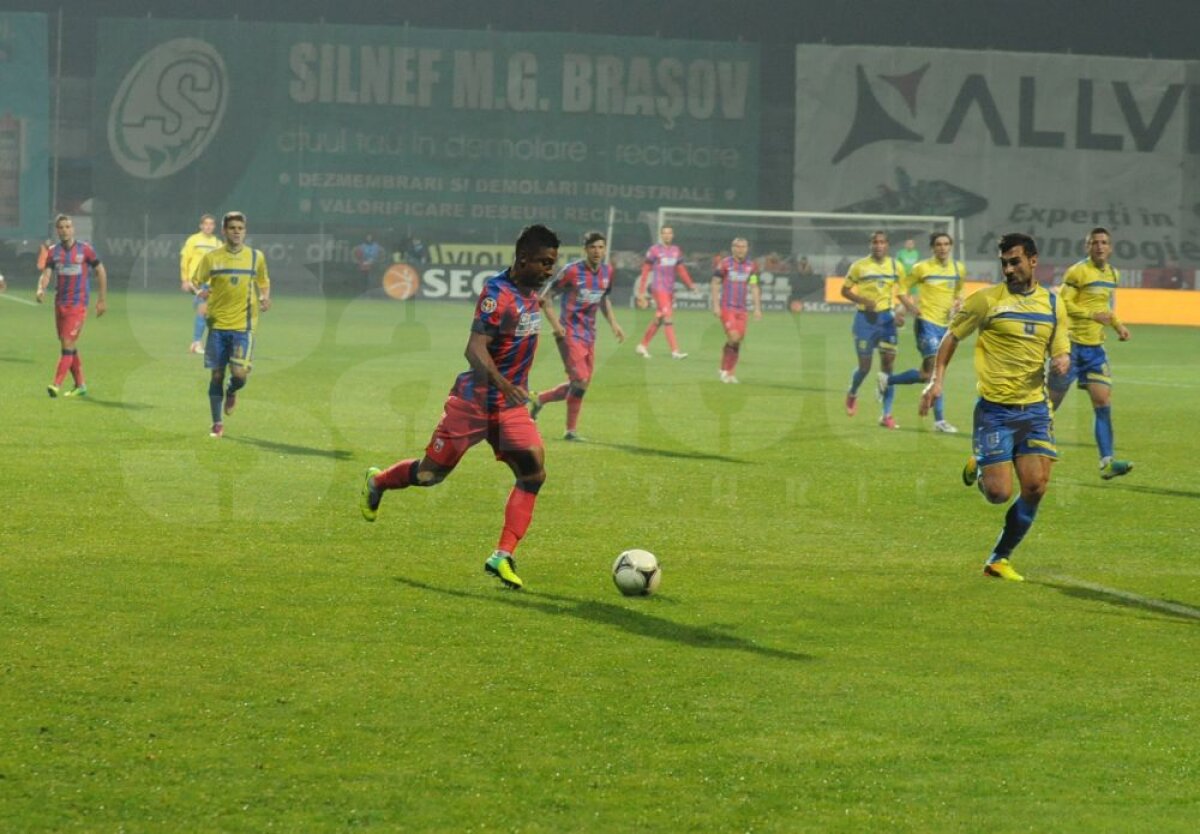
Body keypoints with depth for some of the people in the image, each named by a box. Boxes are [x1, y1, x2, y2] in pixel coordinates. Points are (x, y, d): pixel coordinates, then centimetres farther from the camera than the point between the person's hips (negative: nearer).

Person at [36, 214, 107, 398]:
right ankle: (80, 385, 21)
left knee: (68, 344, -14)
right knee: (69, 347, 11)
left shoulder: (85, 249, -4)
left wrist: (102, 299, 3)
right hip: (60, 304, 5)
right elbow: (46, 274, -3)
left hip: (78, 304, -5)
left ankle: (57, 385, -18)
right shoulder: (53, 252, 5)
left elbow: (100, 271, 5)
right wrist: (41, 289, -25)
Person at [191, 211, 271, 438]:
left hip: (243, 326, -1)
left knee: (239, 373, -14)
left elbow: (264, 283, 17)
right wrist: (199, 291, -16)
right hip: (217, 324, 1)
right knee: (217, 374, 2)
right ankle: (217, 424, 14)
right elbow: (195, 281, 7)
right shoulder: (212, 258, 2)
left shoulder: (256, 257, 4)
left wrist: (264, 298, -4)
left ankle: (231, 392, 23)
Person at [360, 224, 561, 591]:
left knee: (533, 473, -11)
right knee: (430, 474, 5)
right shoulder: (497, 293, -21)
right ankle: (377, 481, 36)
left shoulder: (530, 291, 6)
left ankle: (503, 557, -10)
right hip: (475, 400, -7)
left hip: (511, 403, 7)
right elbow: (475, 348, -31)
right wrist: (502, 384, -46)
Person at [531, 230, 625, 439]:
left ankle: (541, 399, 28)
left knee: (581, 385, 7)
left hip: (589, 335, 7)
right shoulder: (573, 271, -12)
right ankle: (571, 430, -2)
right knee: (581, 381, -15)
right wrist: (555, 323, -19)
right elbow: (546, 297, -8)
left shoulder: (607, 271, 7)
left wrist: (613, 323, 13)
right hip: (569, 333, -7)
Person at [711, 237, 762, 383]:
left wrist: (757, 308, 7)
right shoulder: (724, 264, -5)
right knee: (733, 337, -18)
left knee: (738, 341, 3)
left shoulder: (751, 266, 8)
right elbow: (715, 284, -2)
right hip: (726, 308, -5)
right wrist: (715, 305, -8)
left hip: (741, 309, 5)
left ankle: (729, 373, 14)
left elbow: (754, 287, 13)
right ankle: (724, 370, -1)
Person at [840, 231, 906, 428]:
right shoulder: (859, 266, -5)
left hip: (887, 318, 2)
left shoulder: (895, 266, 3)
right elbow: (845, 290, 1)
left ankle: (886, 415, -1)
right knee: (864, 366, 3)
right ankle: (852, 394, 37)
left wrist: (901, 311, -1)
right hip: (866, 318, -2)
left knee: (888, 365, -5)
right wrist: (862, 300, -17)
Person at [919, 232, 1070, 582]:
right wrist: (937, 379, -6)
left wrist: (1062, 361, -12)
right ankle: (979, 469, 28)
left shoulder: (1053, 304, 8)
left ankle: (999, 559, 11)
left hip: (1034, 408, 4)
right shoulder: (987, 300, -4)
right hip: (995, 409, -4)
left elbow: (1061, 352, 12)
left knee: (1035, 487, -7)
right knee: (999, 494, -10)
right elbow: (952, 337, 5)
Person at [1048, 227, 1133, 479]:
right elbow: (1063, 304, -16)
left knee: (1103, 402, -5)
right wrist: (1093, 314, -24)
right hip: (1072, 344, -6)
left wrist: (1118, 326, 9)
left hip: (1095, 346, 6)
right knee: (1052, 401, 0)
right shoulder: (1078, 272, -11)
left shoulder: (1113, 274, 12)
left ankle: (1107, 462, -8)